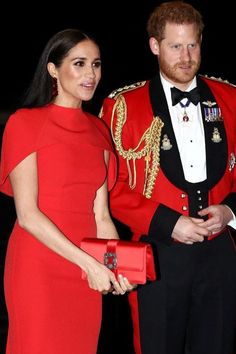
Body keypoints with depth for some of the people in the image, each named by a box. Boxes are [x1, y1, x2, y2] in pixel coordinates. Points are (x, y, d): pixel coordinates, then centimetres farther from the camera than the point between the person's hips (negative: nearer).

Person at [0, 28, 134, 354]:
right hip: (38, 265, -5)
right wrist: (89, 263, -16)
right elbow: (27, 214, -12)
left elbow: (100, 214, 7)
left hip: (89, 270, 5)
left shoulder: (98, 130, 12)